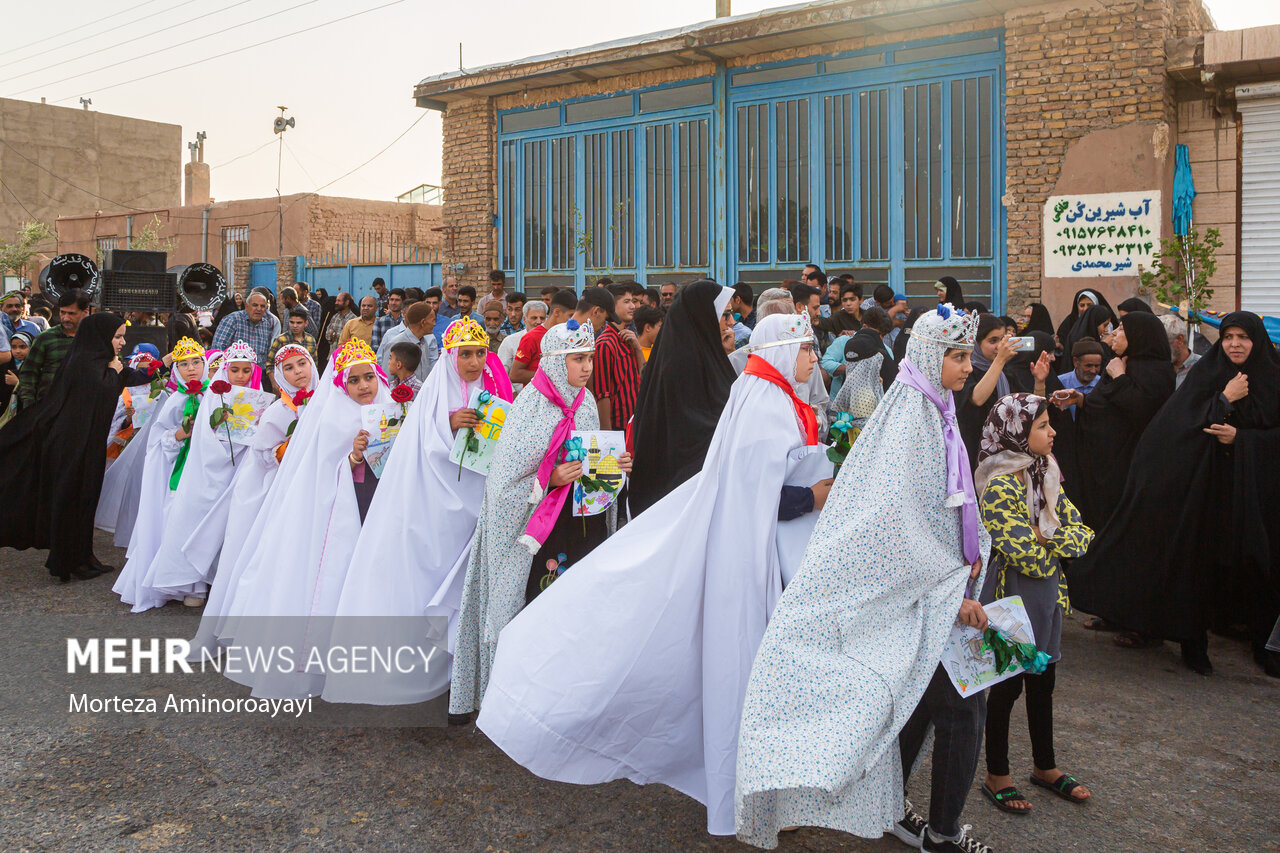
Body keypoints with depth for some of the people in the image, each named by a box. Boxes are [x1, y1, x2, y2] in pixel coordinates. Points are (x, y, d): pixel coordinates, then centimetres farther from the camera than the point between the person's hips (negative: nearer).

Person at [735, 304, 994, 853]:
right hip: (919, 595, -9)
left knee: (918, 703, 16)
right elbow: (901, 519, -23)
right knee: (961, 706, -1)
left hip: (934, 581, 9)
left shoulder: (937, 410, 11)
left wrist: (972, 550, 5)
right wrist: (955, 590, -20)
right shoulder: (909, 413, -19)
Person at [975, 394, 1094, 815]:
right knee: (1006, 685, 5)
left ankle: (1045, 766, 36)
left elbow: (1081, 532, 2)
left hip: (1047, 596, 8)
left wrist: (1047, 538, -15)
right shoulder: (999, 486, -21)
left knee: (1043, 682, 19)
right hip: (1012, 596, -7)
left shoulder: (1045, 474, 5)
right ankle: (997, 776, 21)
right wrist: (1062, 544, -7)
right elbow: (1031, 558, -24)